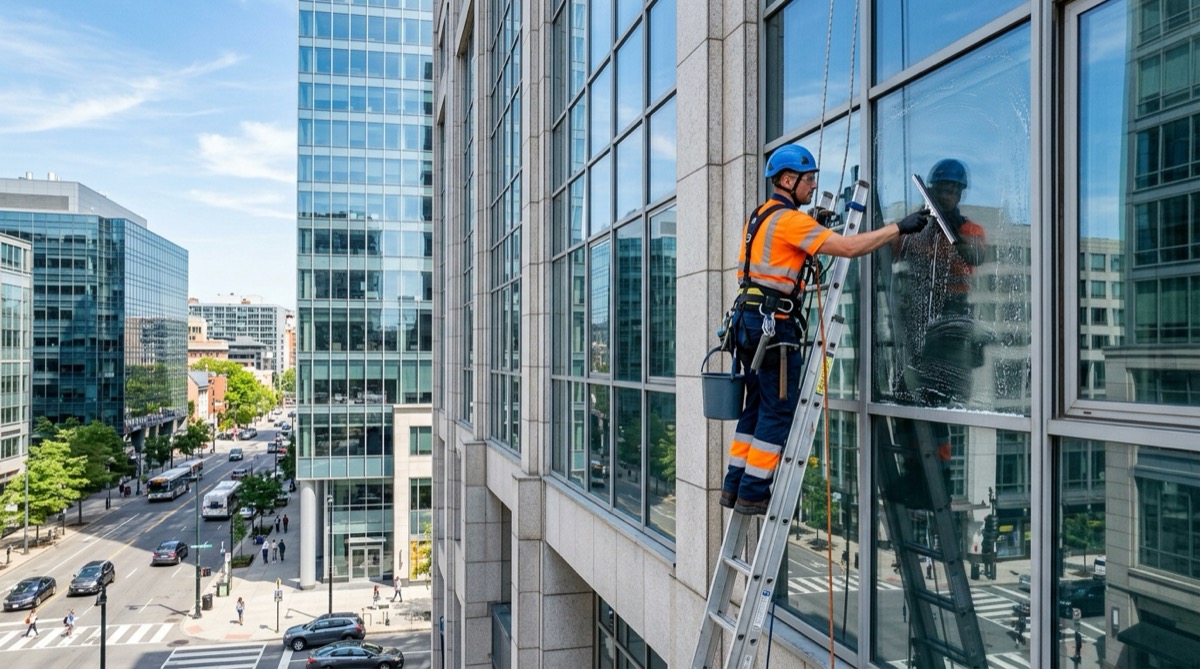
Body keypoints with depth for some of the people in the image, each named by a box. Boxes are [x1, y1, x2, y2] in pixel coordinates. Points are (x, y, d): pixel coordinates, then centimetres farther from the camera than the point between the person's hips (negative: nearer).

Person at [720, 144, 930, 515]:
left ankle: (735, 487, 18)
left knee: (758, 405, 15)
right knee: (779, 409, -3)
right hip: (773, 321, -10)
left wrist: (815, 225, 18)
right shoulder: (788, 219, -11)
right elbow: (849, 247, -17)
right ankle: (753, 493, 1)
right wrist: (900, 227, -11)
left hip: (748, 318, 10)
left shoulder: (760, 216, 18)